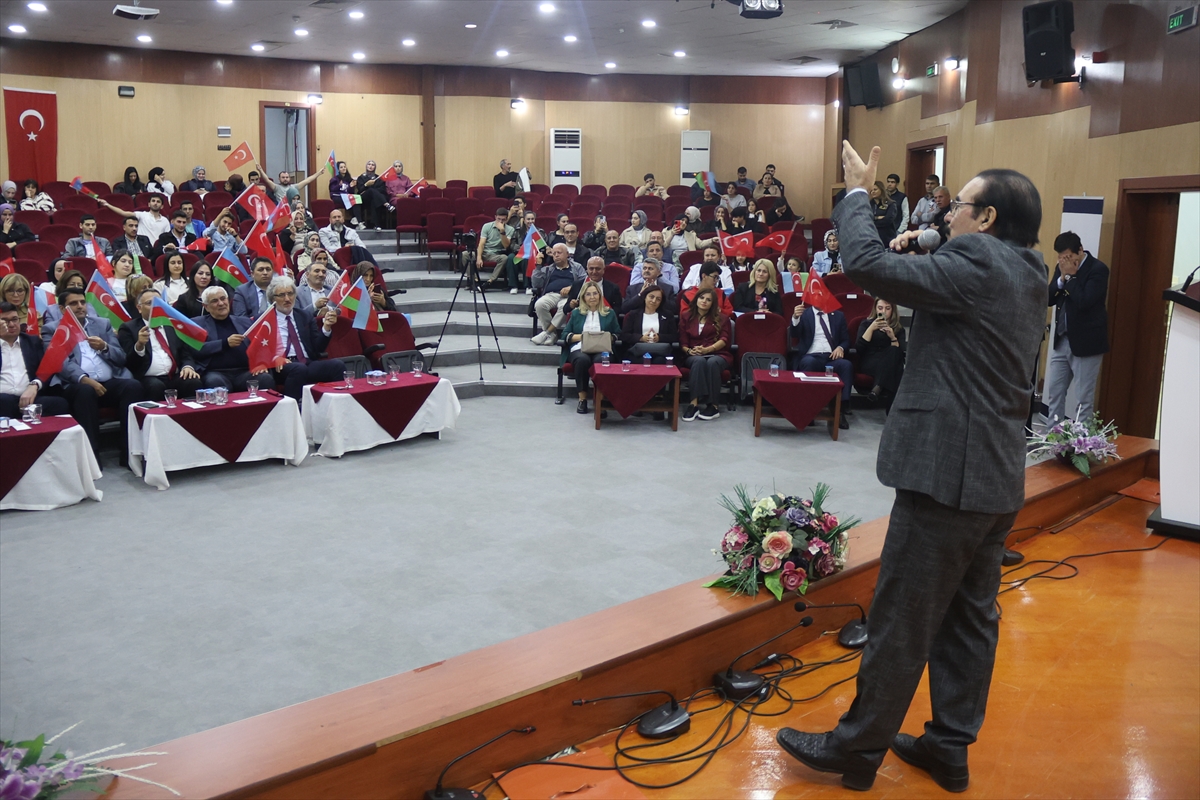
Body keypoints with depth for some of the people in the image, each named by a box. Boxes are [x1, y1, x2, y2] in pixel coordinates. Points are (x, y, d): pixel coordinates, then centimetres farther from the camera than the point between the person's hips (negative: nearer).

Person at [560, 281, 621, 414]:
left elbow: (617, 335, 15)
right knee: (583, 360, -38)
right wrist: (580, 336, -4)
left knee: (600, 361, -38)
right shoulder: (576, 313, 23)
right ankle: (582, 398, -28)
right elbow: (565, 335, 14)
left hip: (602, 349, 0)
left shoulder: (610, 313, 22)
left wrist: (608, 336, -7)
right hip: (580, 348, 1)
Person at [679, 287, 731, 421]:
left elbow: (724, 339, 1)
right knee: (699, 361, -37)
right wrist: (689, 350, -15)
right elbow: (683, 342, 9)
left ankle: (712, 405, -40)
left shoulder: (721, 318, 18)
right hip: (694, 356, 0)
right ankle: (694, 403, -49)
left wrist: (707, 349, -16)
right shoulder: (686, 318, 20)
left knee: (712, 362, -37)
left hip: (717, 354, 0)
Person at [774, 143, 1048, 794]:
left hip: (949, 472, -10)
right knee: (969, 617, 16)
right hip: (997, 476, 10)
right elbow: (941, 303, 22)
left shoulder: (977, 262, -16)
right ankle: (950, 747, 29)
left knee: (901, 622, 1)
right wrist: (916, 257, 7)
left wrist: (856, 193, -7)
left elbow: (868, 265, -22)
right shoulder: (1023, 277, 14)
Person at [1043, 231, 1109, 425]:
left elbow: (1084, 301, -24)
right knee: (1054, 391, 11)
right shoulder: (1062, 268, 8)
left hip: (1086, 342, -7)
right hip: (1062, 340, 7)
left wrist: (1071, 276, -17)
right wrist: (1062, 278, -10)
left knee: (1084, 397, -1)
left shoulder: (1098, 269, -12)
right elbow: (1049, 299, 3)